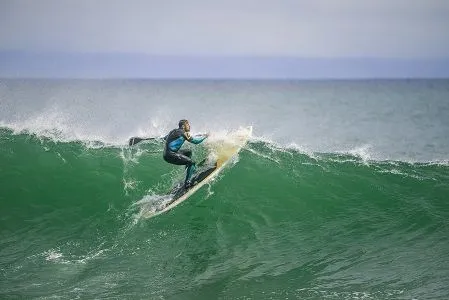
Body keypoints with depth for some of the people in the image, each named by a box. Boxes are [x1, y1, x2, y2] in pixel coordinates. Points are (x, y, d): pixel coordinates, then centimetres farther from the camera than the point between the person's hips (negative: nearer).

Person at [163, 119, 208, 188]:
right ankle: (187, 182, -13)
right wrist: (204, 136, 7)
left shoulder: (175, 131, 17)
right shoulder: (183, 133, -10)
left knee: (188, 152, 23)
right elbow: (195, 141, -8)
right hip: (170, 155, -10)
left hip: (166, 153, 10)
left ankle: (190, 169, 17)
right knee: (191, 162, -9)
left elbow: (165, 138, 32)